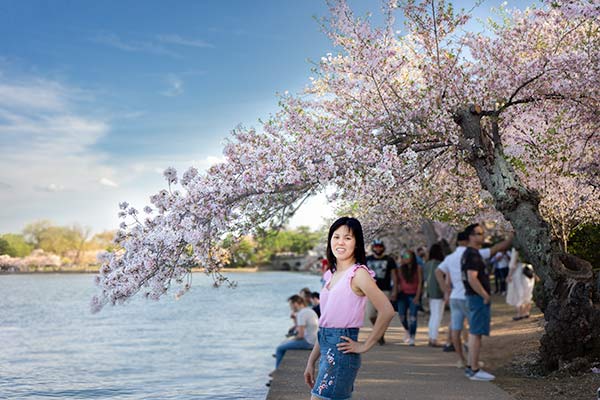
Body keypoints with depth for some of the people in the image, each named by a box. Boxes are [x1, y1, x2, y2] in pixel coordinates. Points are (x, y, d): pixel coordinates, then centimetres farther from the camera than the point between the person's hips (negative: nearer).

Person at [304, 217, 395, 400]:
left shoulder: (358, 273, -10)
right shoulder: (331, 275, 14)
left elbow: (387, 311, -18)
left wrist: (365, 345, -12)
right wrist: (311, 362, 17)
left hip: (341, 349, -8)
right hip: (327, 350, 8)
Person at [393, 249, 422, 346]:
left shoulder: (418, 268, -2)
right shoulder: (400, 268, 6)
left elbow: (420, 282, -4)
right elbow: (397, 281, 8)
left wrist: (417, 296, -10)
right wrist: (395, 292, -3)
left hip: (413, 295, -3)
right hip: (403, 294, 3)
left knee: (413, 317, -7)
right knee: (402, 316, 2)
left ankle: (412, 338, -1)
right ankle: (407, 330, 31)